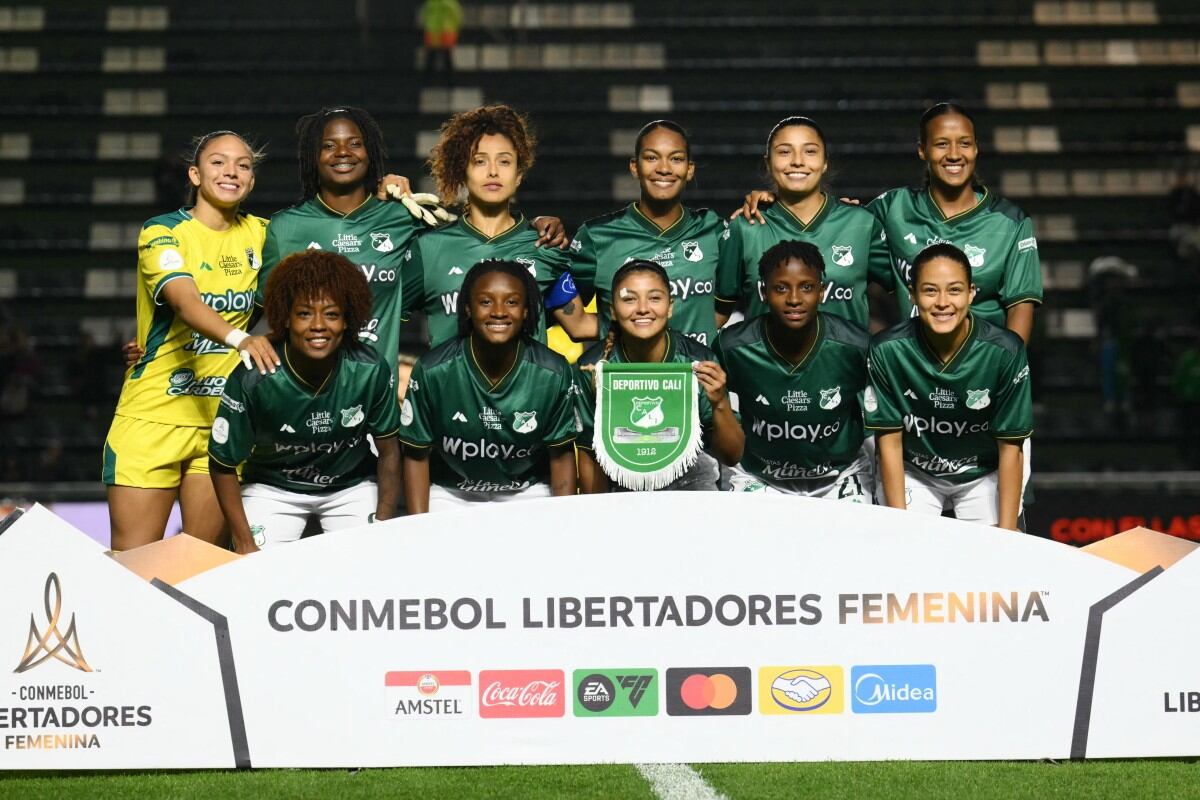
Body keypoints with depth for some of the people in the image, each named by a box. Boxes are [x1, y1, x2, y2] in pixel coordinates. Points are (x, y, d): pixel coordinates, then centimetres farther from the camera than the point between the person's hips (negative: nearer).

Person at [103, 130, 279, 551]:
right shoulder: (162, 232, -6)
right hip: (153, 417, -4)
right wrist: (239, 338, -43)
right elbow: (185, 301, -24)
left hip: (224, 420, 4)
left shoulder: (259, 234, 8)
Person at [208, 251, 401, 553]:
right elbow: (223, 465, -13)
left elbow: (388, 451, -4)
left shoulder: (371, 371, -21)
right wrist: (245, 544, -16)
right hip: (273, 488, -1)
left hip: (351, 486, 1)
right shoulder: (252, 378, -26)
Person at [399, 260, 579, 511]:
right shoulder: (433, 370, -17)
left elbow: (561, 455, -3)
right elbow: (417, 455, -7)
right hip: (450, 494, 0)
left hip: (527, 493, 1)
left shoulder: (553, 374, -14)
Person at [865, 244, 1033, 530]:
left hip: (983, 475, 0)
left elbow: (1010, 447, -13)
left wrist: (1007, 531, -15)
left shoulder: (1004, 352, -22)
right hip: (911, 473, 0)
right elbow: (889, 441, -12)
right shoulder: (886, 350, -21)